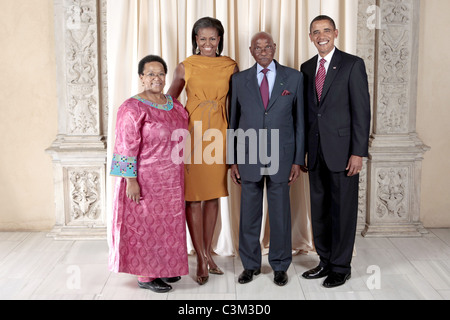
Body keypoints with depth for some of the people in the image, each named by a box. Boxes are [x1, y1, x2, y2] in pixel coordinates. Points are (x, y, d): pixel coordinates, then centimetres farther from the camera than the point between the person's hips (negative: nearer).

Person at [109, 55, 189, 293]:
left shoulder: (174, 104, 8)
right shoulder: (133, 108, -13)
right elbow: (126, 147, -16)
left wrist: (180, 175, 15)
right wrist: (131, 180, -20)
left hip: (171, 180, 7)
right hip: (145, 180, -7)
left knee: (167, 223, 16)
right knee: (144, 224, 4)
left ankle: (163, 268, 32)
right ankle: (145, 276, 18)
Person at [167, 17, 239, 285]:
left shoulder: (231, 66, 5)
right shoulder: (186, 67, 0)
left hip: (218, 135, 2)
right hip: (191, 133, -2)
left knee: (214, 195, 9)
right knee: (193, 195, -2)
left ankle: (208, 253, 23)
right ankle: (202, 258, 8)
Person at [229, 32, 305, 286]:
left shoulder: (294, 77, 3)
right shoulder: (240, 80, 6)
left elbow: (299, 120, 3)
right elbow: (234, 122, 8)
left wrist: (298, 160, -1)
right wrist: (233, 161, 4)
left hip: (280, 159, -1)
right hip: (249, 159, 1)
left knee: (280, 213, 8)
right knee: (249, 214, 9)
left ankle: (280, 265, 24)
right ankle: (251, 264, 26)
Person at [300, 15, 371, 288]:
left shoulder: (353, 64, -4)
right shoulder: (307, 68, 12)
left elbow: (362, 111, -9)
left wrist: (358, 152, -14)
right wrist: (303, 150, 9)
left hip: (342, 151, -5)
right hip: (316, 151, 6)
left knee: (343, 210, 3)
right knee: (319, 210, 12)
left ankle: (341, 267, 17)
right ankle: (326, 262, 27)